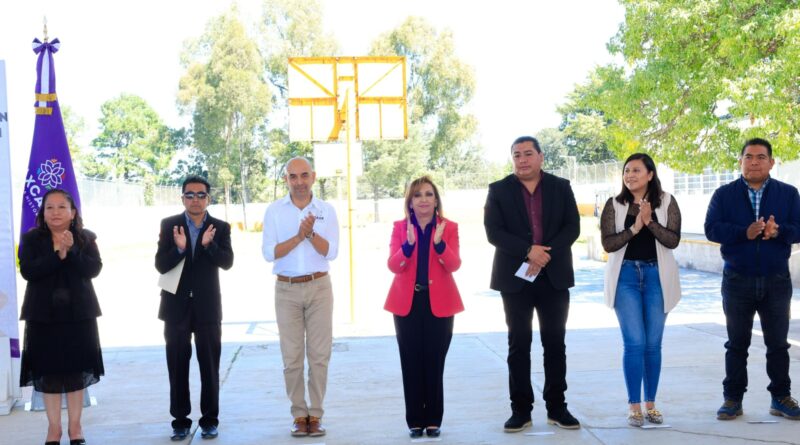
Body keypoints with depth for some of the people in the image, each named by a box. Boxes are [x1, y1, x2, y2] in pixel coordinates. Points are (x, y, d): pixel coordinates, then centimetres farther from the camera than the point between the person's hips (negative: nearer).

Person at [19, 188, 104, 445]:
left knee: (77, 368, 6)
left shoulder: (86, 238, 2)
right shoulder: (31, 239, 0)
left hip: (79, 313, 1)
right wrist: (57, 253, -22)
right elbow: (28, 271, -14)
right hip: (44, 314, 0)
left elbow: (94, 269, -10)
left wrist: (71, 251, -22)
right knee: (48, 369, 2)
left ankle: (75, 424, 18)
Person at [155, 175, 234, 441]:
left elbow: (227, 262, -11)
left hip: (208, 307, 0)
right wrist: (179, 248, -25)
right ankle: (180, 421, 15)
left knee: (210, 367, 5)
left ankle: (210, 420, 15)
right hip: (177, 306, 0)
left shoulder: (220, 228, 1)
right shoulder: (169, 225, 0)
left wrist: (209, 244, -28)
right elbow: (161, 265, -7)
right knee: (178, 367, 6)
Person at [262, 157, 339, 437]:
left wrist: (311, 234, -21)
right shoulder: (274, 211, 1)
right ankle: (299, 415, 11)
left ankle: (315, 415, 8)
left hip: (319, 288, 0)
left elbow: (331, 252, -6)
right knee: (292, 356, 2)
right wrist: (298, 237, -18)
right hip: (287, 289, 0)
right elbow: (269, 253, -7)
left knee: (319, 354, 1)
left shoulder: (326, 210, 2)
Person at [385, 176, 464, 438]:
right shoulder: (400, 227, 3)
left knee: (435, 363, 3)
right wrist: (409, 244, -25)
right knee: (411, 363, 1)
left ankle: (433, 420, 12)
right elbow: (393, 265, -9)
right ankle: (415, 421, 9)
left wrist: (439, 243, -26)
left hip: (439, 303, 0)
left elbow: (454, 266, -10)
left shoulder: (449, 227, 2)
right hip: (407, 303, 0)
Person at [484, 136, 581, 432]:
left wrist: (546, 255, -15)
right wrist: (528, 251, -18)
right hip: (515, 277, -1)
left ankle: (556, 407, 14)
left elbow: (572, 227, -1)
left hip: (554, 276, 1)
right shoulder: (499, 190, 3)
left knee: (555, 342, 6)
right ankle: (521, 409, 8)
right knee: (519, 344, 3)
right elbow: (493, 231, -6)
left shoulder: (561, 187, 6)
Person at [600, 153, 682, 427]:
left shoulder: (666, 202, 1)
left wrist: (649, 222, -20)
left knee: (653, 343, 6)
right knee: (634, 343, -6)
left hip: (657, 276, 1)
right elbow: (608, 243, -6)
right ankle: (634, 405, 3)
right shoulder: (614, 205, 1)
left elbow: (673, 240, -8)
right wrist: (634, 228, -18)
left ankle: (650, 403, 16)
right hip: (625, 276, -1)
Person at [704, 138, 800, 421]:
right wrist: (745, 233, -24)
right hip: (737, 280, 0)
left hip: (777, 281, 1)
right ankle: (733, 398, 13)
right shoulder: (724, 194, 3)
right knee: (737, 343, 7)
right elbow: (712, 229, -9)